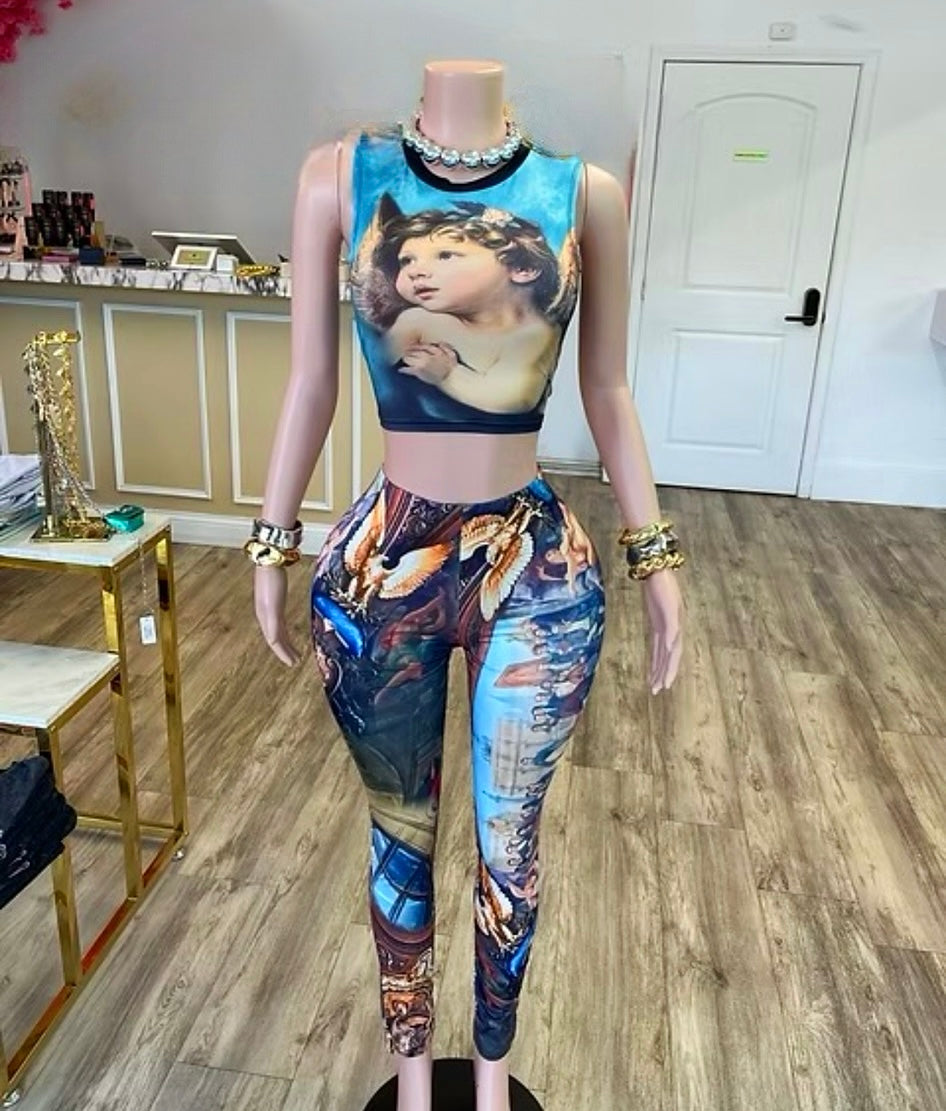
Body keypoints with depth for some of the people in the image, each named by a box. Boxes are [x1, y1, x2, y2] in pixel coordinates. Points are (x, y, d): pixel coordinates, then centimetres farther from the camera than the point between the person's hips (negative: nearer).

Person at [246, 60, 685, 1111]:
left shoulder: (585, 193, -1)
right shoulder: (340, 175, -2)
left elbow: (607, 394, 4)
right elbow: (310, 383, 2)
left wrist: (656, 554, 4)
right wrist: (272, 545, 5)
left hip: (536, 567, 1)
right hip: (382, 560, 0)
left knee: (508, 845, 15)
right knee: (400, 833, 18)